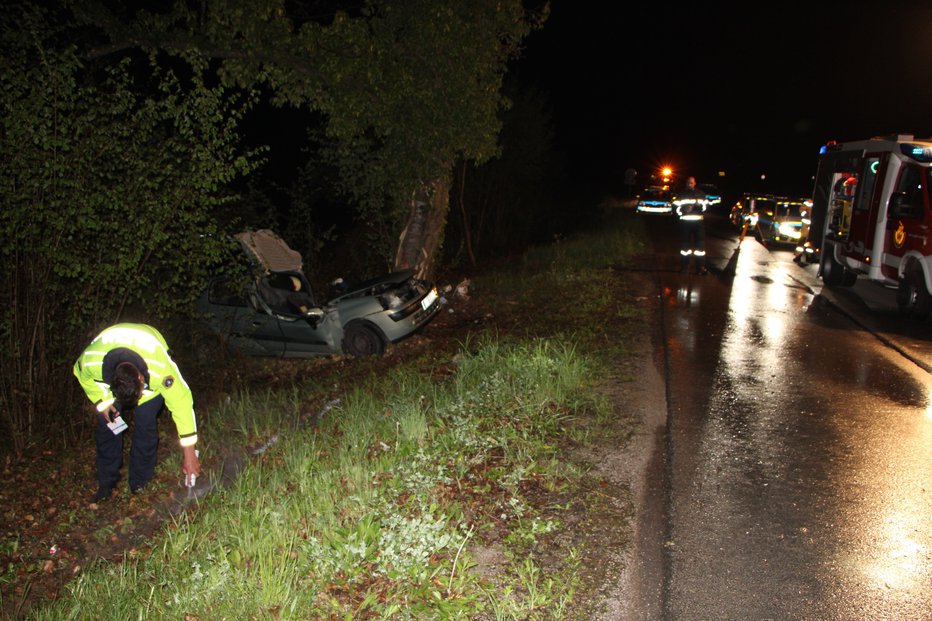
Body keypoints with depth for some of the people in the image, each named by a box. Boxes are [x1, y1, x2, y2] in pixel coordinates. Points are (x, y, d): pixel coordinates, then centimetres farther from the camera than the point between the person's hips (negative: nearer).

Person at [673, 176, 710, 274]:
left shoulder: (701, 194, 10)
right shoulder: (681, 194, 9)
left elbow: (706, 206, 10)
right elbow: (675, 206, 5)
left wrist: (699, 206, -12)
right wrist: (683, 210, -14)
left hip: (698, 221, 0)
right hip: (685, 222, 0)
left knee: (700, 243, -4)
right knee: (685, 243, 5)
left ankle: (700, 267, -2)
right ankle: (684, 265, 16)